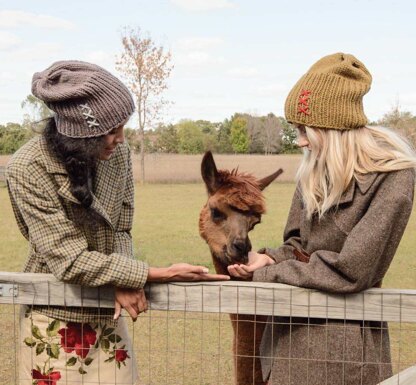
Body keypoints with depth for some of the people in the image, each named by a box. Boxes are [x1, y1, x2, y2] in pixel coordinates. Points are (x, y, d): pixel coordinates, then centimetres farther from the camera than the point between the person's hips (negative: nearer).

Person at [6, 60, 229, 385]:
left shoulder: (118, 153, -8)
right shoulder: (27, 170, -22)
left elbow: (121, 230, 3)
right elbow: (71, 261, -23)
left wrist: (126, 280, -17)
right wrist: (163, 274, -25)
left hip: (109, 315, 4)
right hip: (56, 319, -4)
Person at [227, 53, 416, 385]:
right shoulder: (314, 170, 4)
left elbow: (348, 271, -21)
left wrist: (265, 273, -14)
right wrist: (270, 258, -11)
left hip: (343, 339, -6)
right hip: (291, 327, 6)